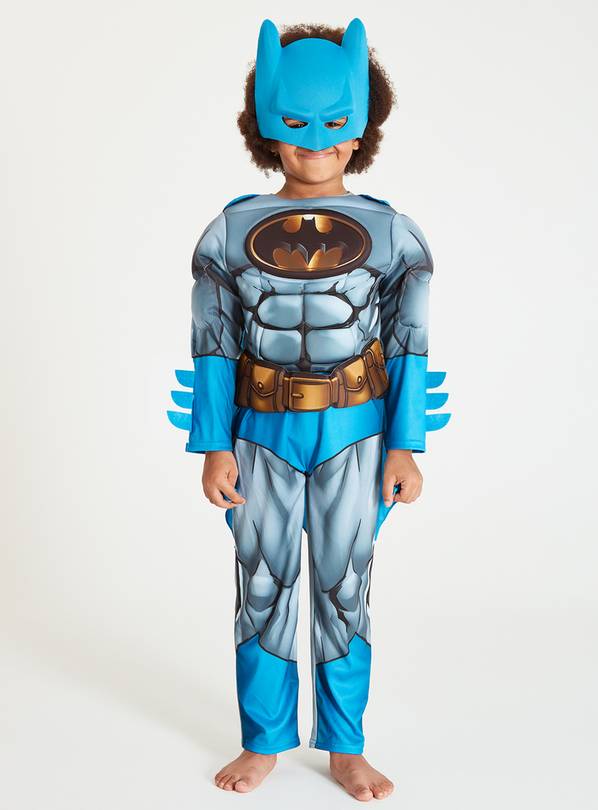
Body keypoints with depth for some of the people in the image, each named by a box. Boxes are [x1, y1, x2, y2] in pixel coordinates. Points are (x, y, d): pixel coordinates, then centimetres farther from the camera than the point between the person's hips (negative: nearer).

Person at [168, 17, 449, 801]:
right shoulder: (231, 230, 0)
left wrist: (405, 448, -6)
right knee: (262, 589, 9)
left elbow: (409, 349, -1)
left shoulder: (391, 231, -1)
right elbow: (212, 347, -1)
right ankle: (263, 743, 28)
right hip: (262, 434, 1)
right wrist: (214, 447, -5)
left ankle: (346, 749, 26)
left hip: (354, 435, 0)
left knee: (344, 589, 8)